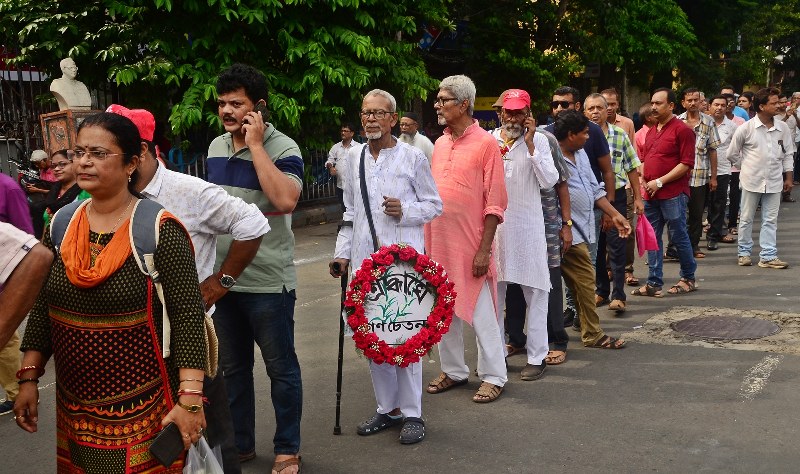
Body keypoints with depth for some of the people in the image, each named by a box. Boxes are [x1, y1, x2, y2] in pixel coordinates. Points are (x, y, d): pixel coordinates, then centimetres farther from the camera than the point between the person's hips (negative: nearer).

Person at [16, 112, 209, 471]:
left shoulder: (159, 230, -14)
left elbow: (187, 315, -16)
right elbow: (42, 309, 11)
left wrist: (190, 399, -21)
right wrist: (29, 378, 7)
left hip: (142, 407, -5)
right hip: (73, 406, 5)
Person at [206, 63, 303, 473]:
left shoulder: (282, 148, -12)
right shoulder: (215, 147, 8)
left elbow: (285, 200, -30)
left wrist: (256, 146, -23)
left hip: (268, 281, -6)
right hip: (222, 278, 7)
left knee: (280, 368, 7)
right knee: (232, 368, 17)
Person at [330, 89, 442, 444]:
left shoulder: (412, 157, -1)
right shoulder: (354, 158, 12)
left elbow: (434, 205, 3)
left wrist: (405, 211, -15)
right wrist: (342, 253, 12)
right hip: (365, 258, 5)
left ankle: (412, 413, 9)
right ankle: (387, 408, 22)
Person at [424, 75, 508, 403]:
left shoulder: (486, 143, -8)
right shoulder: (439, 145, 11)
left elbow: (495, 203, -11)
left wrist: (483, 250, -16)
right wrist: (425, 242, 10)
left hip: (470, 246, -6)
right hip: (437, 244, 7)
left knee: (480, 314, 1)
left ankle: (493, 376, 14)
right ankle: (453, 370, 27)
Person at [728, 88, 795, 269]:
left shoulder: (783, 128, 1)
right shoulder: (746, 128, -9)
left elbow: (788, 154, 9)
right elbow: (732, 153, 1)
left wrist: (788, 177, 7)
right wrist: (747, 167, 5)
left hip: (774, 182, 3)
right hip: (752, 181, -3)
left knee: (770, 220, 5)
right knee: (746, 219, 8)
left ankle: (768, 256, 9)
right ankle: (744, 253, 21)